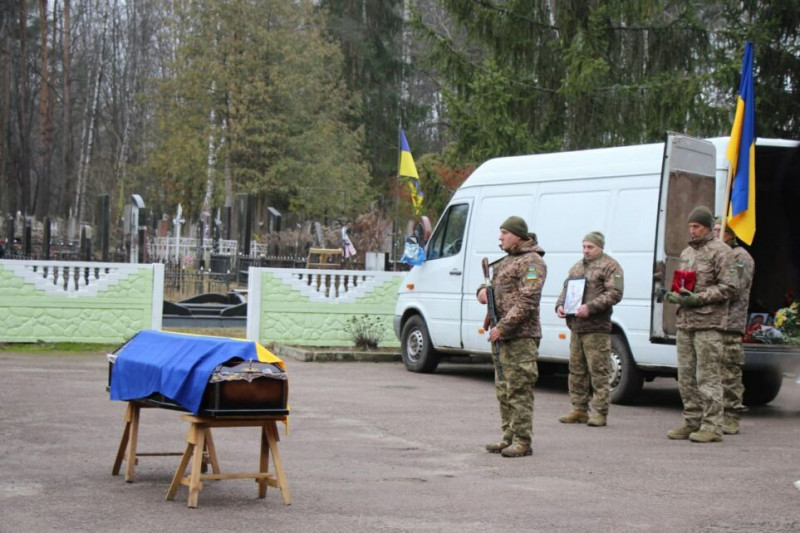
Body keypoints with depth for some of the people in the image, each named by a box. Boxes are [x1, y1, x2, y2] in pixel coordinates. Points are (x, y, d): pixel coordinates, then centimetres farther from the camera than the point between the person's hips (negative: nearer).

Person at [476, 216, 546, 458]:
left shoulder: (531, 262, -11)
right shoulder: (506, 261, 21)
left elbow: (527, 301, -19)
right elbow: (493, 285, 29)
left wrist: (503, 327, -22)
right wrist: (483, 290, 3)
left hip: (521, 337, -10)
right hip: (504, 337, 10)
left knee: (519, 391, -10)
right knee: (503, 390, 13)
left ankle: (522, 442, -7)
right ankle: (509, 437, 20)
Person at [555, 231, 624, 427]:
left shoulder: (610, 266, -3)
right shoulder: (577, 267, 21)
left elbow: (614, 293, -12)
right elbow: (566, 289, 26)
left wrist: (590, 307, -21)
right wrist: (560, 305, 5)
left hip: (596, 328, -8)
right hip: (576, 326, 8)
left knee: (599, 371, -6)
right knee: (576, 369, 10)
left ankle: (600, 412, -2)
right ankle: (579, 409, 17)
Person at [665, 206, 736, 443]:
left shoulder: (720, 251, -4)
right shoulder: (686, 252, 20)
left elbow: (728, 288, -9)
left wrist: (698, 298, -17)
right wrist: (673, 295, 6)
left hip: (708, 323, -8)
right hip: (685, 321, 8)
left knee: (707, 376, -7)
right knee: (686, 376, 9)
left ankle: (712, 426, -3)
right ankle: (692, 422, 17)